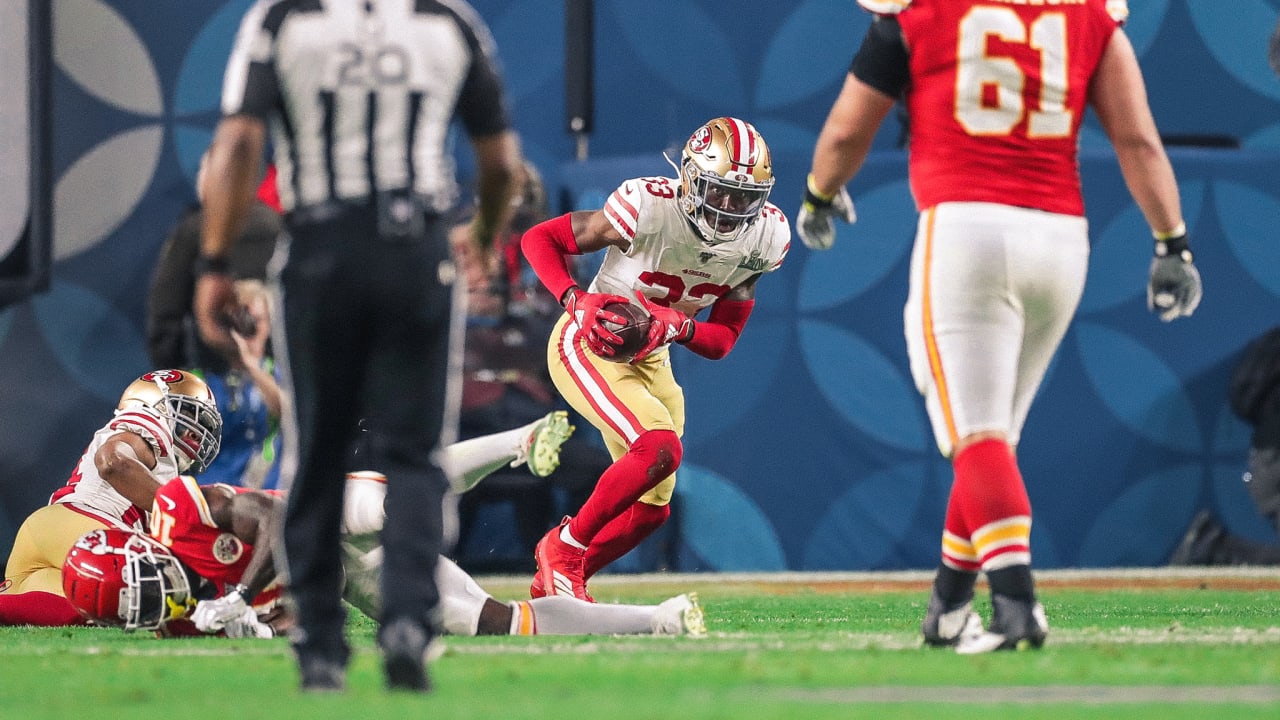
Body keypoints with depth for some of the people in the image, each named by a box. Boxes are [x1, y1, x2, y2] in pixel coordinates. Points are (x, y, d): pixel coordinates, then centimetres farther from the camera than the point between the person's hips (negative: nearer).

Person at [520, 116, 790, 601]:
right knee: (661, 448, -28)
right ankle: (564, 547, -8)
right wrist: (577, 300, -34)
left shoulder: (763, 238, -12)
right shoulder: (648, 209, -29)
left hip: (649, 361, 7)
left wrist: (677, 325, -28)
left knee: (651, 509, 10)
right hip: (588, 347, -7)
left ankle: (550, 587, 30)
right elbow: (538, 238, -18)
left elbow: (722, 340, -6)